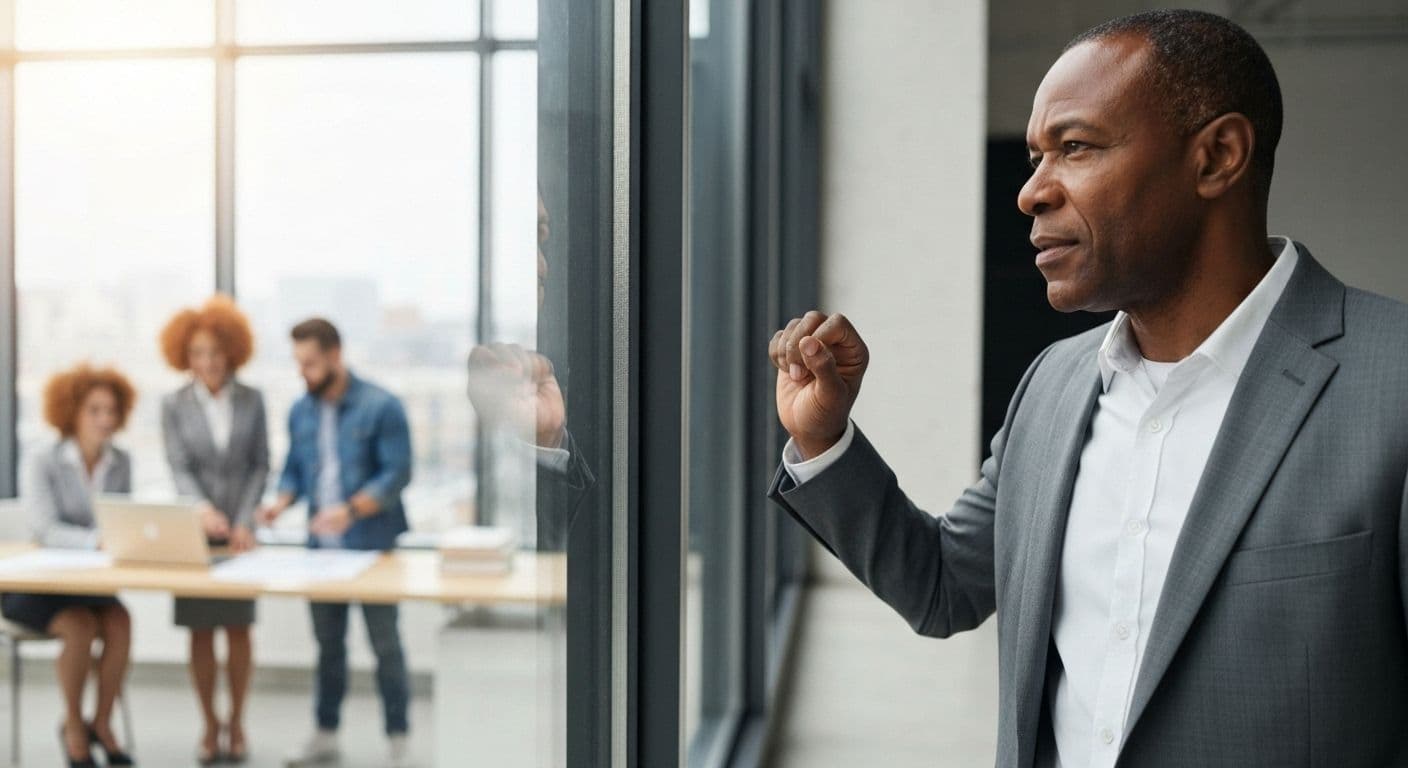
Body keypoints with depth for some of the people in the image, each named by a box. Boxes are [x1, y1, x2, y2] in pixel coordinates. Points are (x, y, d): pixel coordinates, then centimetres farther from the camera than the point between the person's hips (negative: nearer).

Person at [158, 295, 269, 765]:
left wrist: (245, 522, -9)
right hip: (194, 531, 0)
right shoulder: (174, 406, 1)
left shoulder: (252, 400, 3)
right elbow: (180, 469, -7)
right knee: (200, 631, 4)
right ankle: (210, 726, 16)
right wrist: (203, 510, -25)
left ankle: (237, 724, 16)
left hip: (240, 532, 0)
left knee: (238, 629, 3)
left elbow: (260, 465, 1)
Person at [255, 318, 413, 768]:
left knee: (384, 642, 0)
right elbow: (294, 470, 15)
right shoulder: (300, 411, 9)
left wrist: (352, 509, -25)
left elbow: (397, 473, -14)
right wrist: (281, 502, -6)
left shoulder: (380, 407, -10)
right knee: (328, 641, 15)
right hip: (321, 545, 5)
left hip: (372, 545, -5)